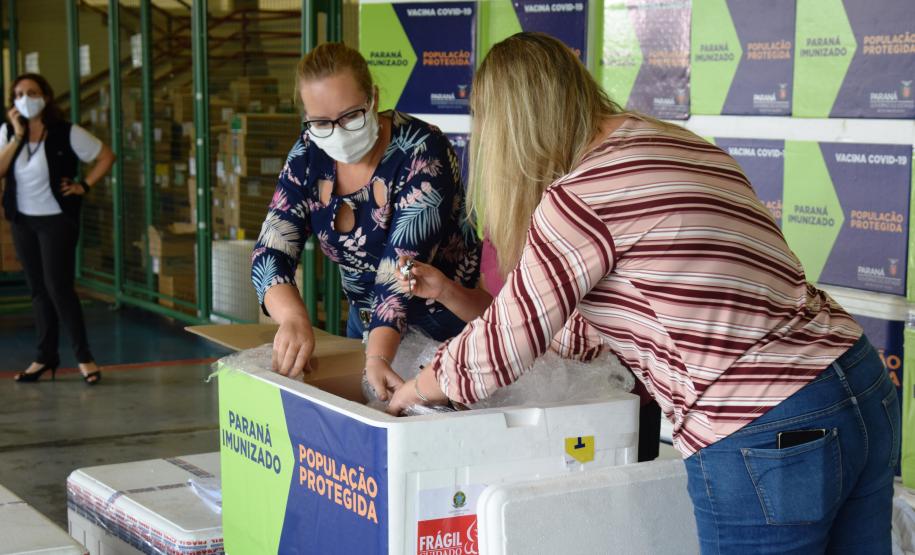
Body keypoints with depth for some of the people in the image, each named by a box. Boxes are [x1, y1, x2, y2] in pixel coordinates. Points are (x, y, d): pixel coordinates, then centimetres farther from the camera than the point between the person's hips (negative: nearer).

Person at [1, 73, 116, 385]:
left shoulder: (67, 133, -11)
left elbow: (106, 156, -4)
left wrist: (84, 187, -8)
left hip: (57, 220, -4)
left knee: (58, 287, -9)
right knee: (38, 290, 10)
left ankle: (83, 356, 1)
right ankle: (46, 356, 18)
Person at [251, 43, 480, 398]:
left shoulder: (423, 153, -24)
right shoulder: (308, 157, -8)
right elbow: (270, 252, -16)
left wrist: (378, 357, -47)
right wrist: (294, 318, -37)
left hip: (446, 327, -5)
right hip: (365, 323, 6)